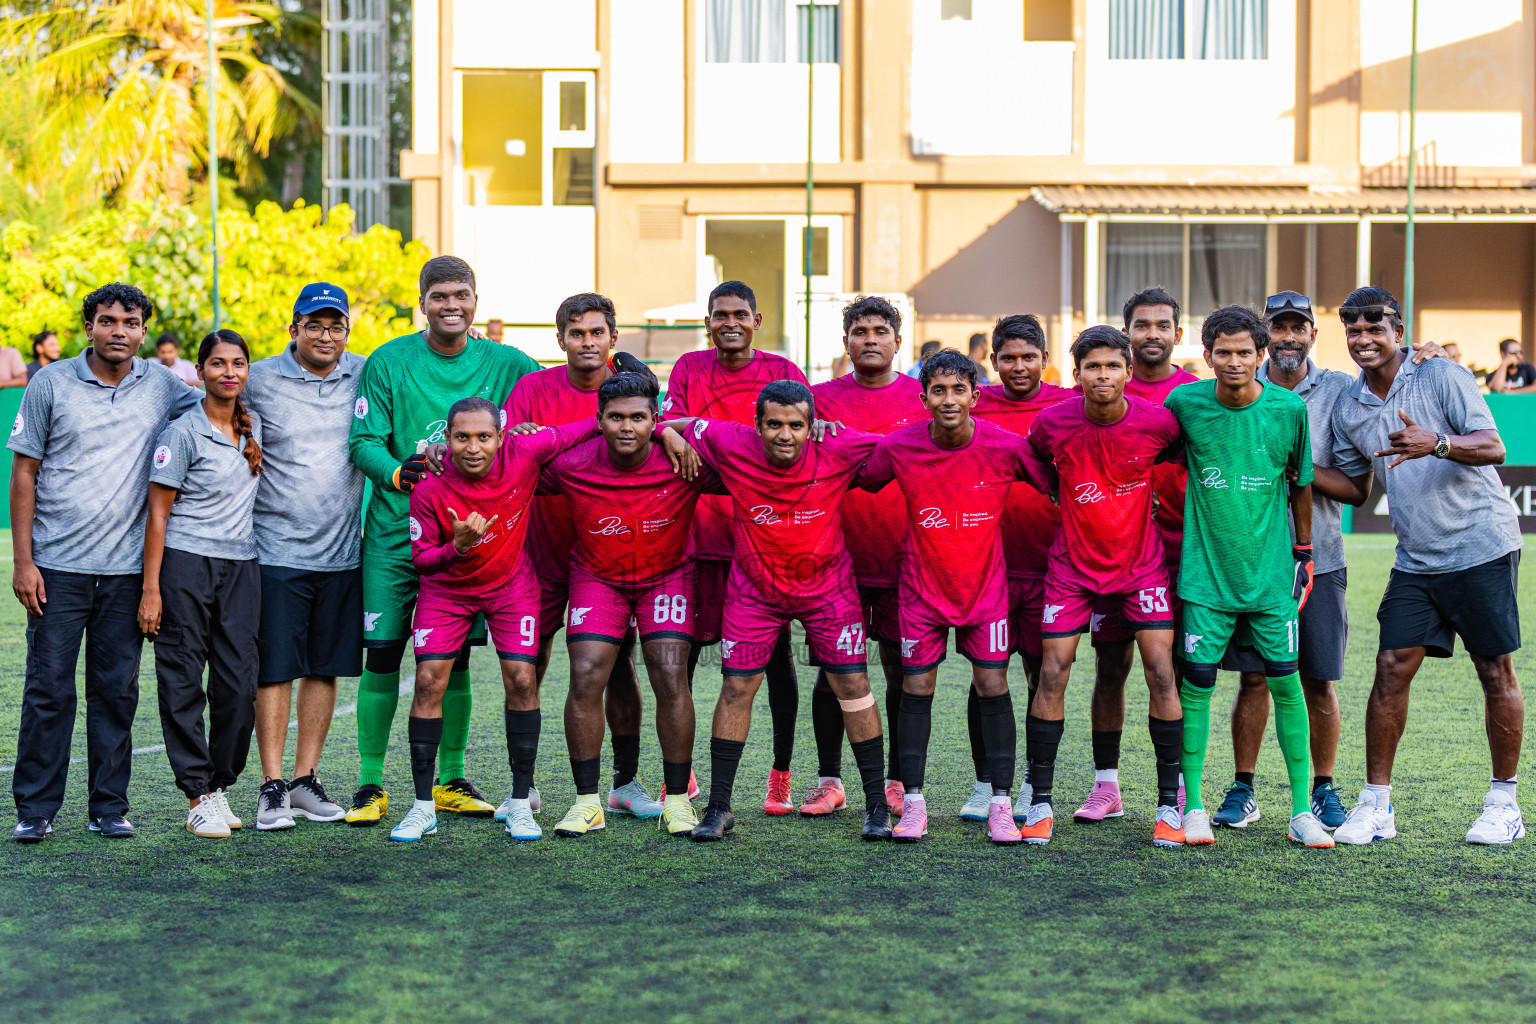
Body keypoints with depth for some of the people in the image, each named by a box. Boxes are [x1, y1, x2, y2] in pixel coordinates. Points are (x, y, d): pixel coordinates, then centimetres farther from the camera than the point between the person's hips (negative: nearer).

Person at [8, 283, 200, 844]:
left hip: (126, 567, 2)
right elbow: (24, 472, 1)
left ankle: (109, 807, 14)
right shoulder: (52, 383, 0)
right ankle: (34, 808, 9)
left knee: (117, 692, 6)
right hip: (58, 565, -2)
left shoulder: (160, 384, 5)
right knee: (48, 690, 0)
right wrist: (22, 560, -5)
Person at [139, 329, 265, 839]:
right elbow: (158, 513, -7)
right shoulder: (182, 433, -6)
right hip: (186, 565, -5)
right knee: (184, 682, -2)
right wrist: (151, 589, -11)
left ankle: (221, 786, 15)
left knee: (239, 683, 2)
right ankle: (199, 796, 2)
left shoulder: (252, 425, 11)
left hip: (242, 566, 5)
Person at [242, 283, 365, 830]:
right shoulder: (260, 380, -2)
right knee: (275, 668, -3)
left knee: (326, 668, 7)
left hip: (342, 552, 3)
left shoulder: (364, 375, 6)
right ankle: (272, 788, 4)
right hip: (278, 550, -3)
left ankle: (305, 780, 16)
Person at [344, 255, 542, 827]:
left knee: (455, 659, 7)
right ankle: (371, 784, 7)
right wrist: (396, 473, -27)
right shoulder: (388, 362, -4)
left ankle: (450, 781, 19)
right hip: (394, 532, -2)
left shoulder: (505, 366, 2)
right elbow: (363, 441, -8)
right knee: (381, 653, -2)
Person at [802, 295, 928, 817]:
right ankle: (829, 780, 13)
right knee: (833, 670, 2)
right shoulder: (822, 397, 6)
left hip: (905, 555, 0)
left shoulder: (923, 397, 6)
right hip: (839, 556, 0)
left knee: (903, 669, 5)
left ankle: (898, 780, 16)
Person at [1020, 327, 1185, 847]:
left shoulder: (1158, 422, -14)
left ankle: (1169, 805, 3)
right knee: (1052, 674, -6)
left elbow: (1180, 458, 8)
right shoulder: (1052, 424, -14)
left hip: (1141, 564, 0)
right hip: (1072, 565, 0)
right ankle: (1040, 803, 6)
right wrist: (1062, 496, 2)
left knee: (1161, 673, -8)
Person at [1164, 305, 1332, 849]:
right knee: (1196, 681, -2)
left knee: (1286, 682, 2)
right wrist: (1175, 535, 11)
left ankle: (1302, 810, 10)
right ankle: (1193, 807, 8)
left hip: (1271, 573, 1)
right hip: (1205, 571, 0)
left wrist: (1303, 553, 12)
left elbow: (1300, 483, 9)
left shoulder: (1289, 408, -4)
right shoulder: (1184, 403, -6)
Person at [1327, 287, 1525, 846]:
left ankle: (1504, 802, 14)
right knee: (1392, 668, -3)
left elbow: (1493, 447, -16)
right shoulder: (1348, 407, 8)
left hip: (1482, 547, -4)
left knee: (1495, 672, 2)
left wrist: (1435, 443, -32)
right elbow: (1353, 483, 20)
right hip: (1416, 561, 5)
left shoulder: (1442, 376, -7)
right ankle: (1376, 803, 4)